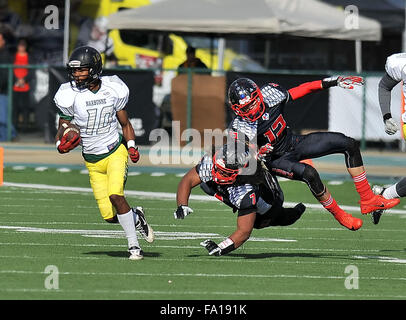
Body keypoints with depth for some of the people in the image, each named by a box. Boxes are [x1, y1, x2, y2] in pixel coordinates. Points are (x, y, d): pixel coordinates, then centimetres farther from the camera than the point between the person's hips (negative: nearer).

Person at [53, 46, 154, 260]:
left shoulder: (112, 90, -5)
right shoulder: (70, 96, -11)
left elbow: (125, 124, 9)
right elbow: (62, 129, -5)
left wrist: (132, 146, -6)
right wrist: (62, 145, -27)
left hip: (115, 152, -1)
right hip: (92, 161, 1)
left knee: (115, 195, -25)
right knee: (109, 216, -3)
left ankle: (134, 244, -10)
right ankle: (136, 217, 30)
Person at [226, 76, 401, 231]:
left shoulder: (269, 95, -16)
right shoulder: (240, 129, -25)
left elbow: (299, 91, -2)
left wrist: (332, 82, -2)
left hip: (294, 142, 6)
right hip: (277, 159, -6)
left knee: (348, 144, -4)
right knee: (309, 173, -35)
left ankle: (368, 200, 5)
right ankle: (339, 215, -14)